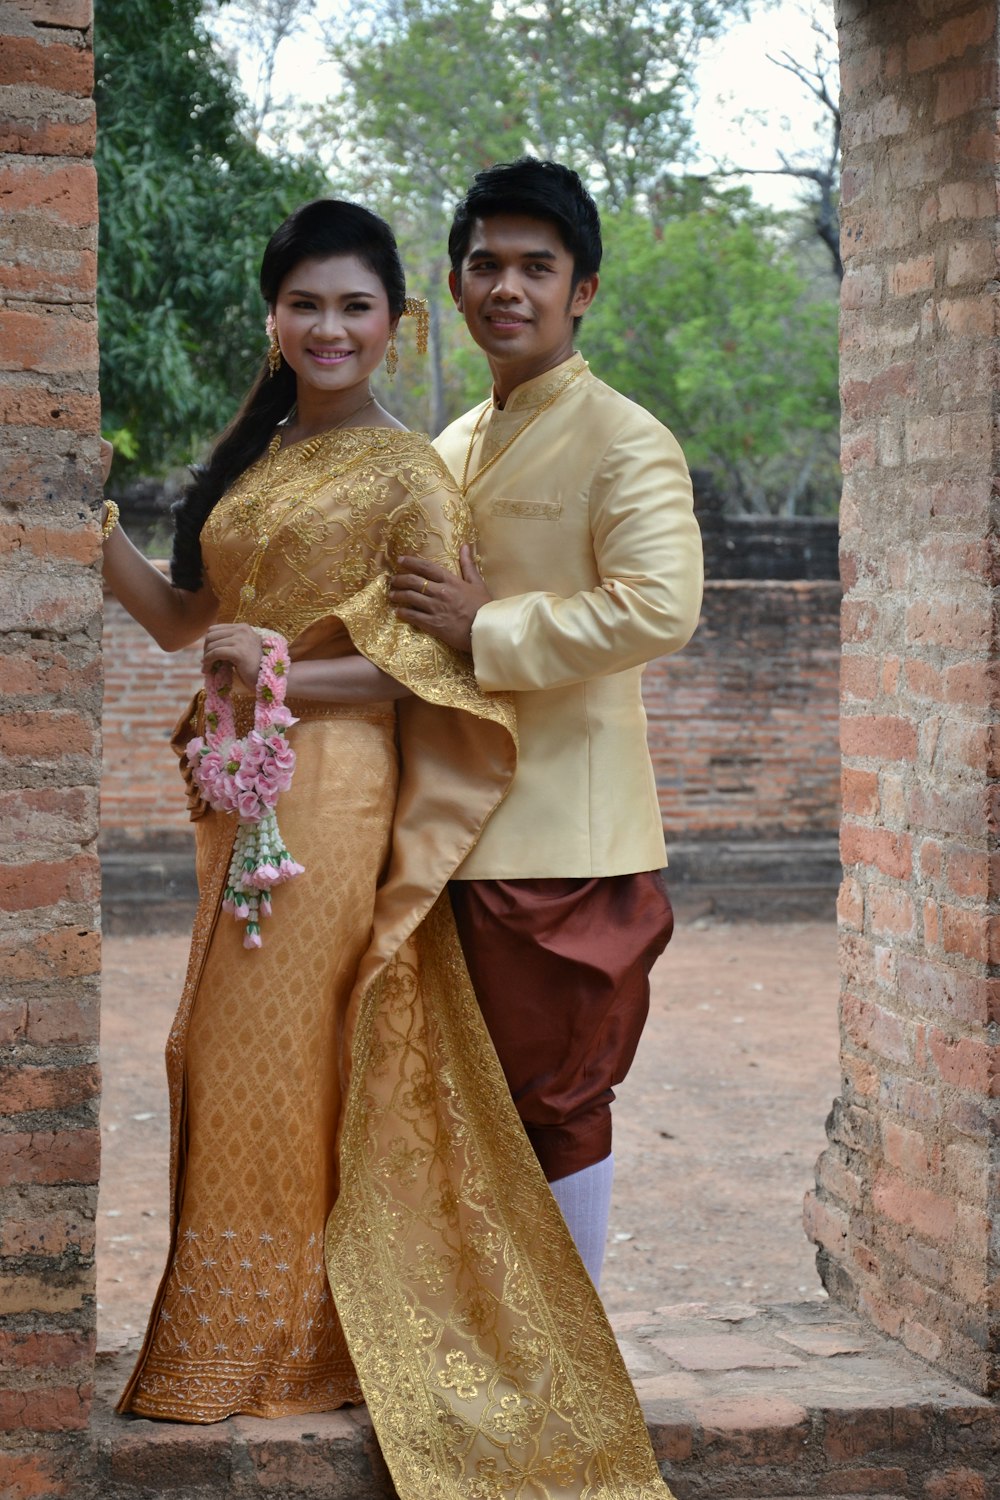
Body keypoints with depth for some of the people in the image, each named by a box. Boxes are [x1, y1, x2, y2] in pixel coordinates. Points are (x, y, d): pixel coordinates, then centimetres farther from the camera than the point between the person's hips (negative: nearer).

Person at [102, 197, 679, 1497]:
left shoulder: (406, 472, -8)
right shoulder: (251, 457, 13)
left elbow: (439, 659, -12)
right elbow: (186, 617, 14)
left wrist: (287, 673, -20)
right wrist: (99, 526, 0)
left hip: (332, 790, -7)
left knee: (284, 1049, -1)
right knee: (229, 1049, 9)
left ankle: (283, 1342, 11)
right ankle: (222, 1318, 20)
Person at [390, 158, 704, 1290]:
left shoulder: (623, 441, -10)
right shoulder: (452, 449, 16)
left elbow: (659, 609, -25)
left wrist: (486, 630, -20)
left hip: (562, 833, -8)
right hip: (459, 823, 8)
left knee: (557, 1101, 1)